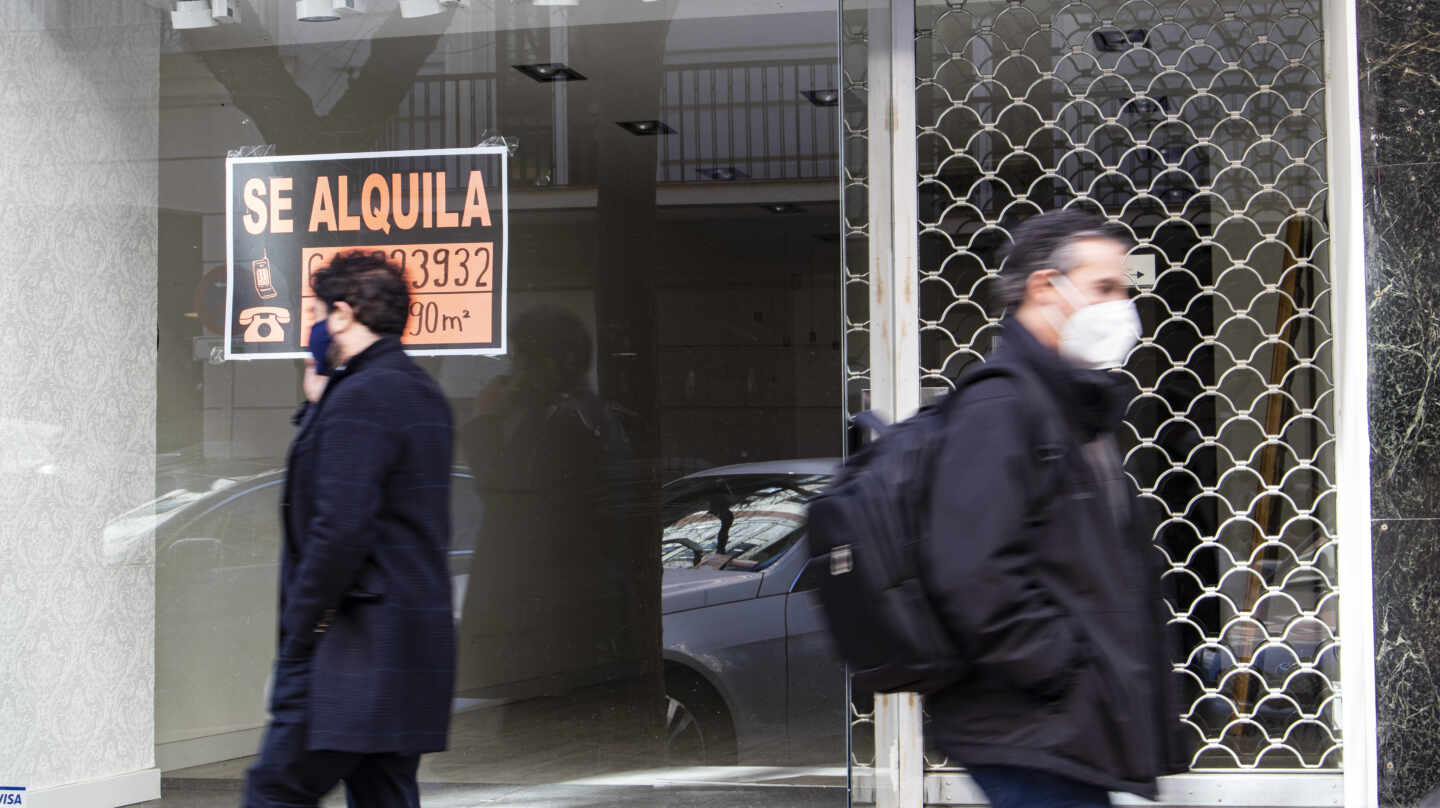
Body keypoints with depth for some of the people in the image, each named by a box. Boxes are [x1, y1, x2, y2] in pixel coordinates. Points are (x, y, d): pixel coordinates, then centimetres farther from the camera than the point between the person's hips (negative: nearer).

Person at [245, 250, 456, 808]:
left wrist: (299, 633, -14)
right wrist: (319, 407, 15)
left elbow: (341, 527, -22)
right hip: (419, 638, 10)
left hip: (358, 651, -9)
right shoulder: (423, 392, 15)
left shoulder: (359, 397, -15)